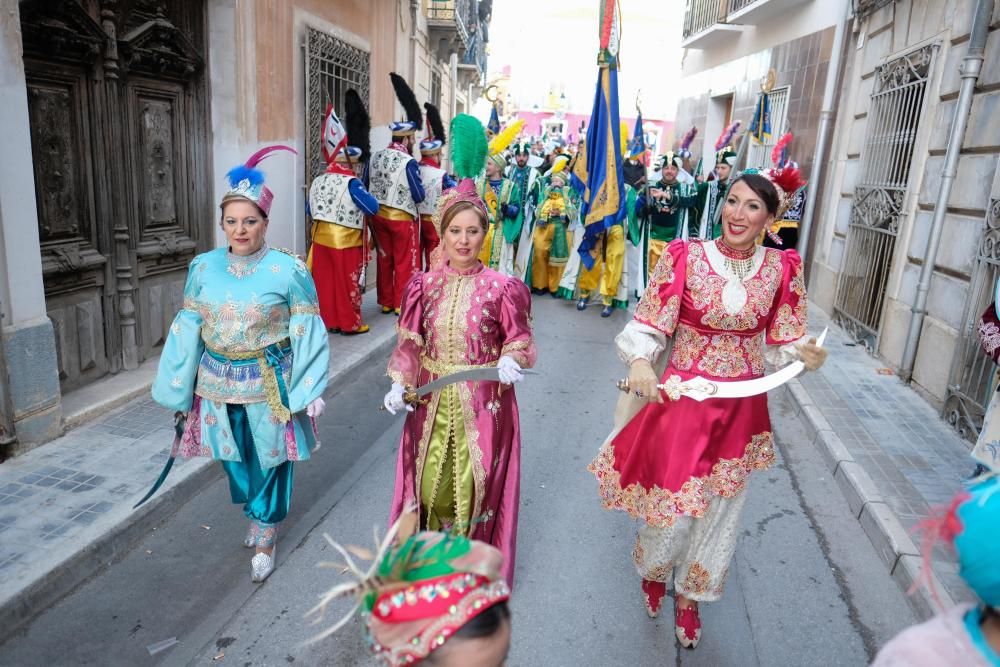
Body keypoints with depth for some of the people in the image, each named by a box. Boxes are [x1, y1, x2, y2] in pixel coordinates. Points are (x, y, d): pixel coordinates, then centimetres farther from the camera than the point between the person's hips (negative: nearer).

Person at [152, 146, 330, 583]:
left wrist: (310, 390, -12)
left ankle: (265, 540, 28)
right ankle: (256, 516, 46)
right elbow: (188, 329, 5)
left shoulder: (288, 270, -13)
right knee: (234, 457, 19)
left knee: (268, 459, 9)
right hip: (219, 381, 4)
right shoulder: (204, 267, -1)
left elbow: (307, 332, -9)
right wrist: (179, 389, 7)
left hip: (270, 383, -4)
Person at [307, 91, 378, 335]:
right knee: (348, 282, 5)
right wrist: (364, 195, 3)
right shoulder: (351, 183, -17)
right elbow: (373, 208, -16)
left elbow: (311, 209, 15)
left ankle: (329, 321, 21)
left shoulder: (318, 181, 5)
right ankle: (351, 323, 13)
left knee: (326, 280, 12)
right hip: (345, 240, -6)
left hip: (321, 238, 7)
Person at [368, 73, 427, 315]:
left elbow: (367, 187, 10)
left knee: (384, 259, 15)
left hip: (378, 215, 6)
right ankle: (402, 304, 13)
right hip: (402, 218, -6)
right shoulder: (408, 162, -18)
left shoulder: (375, 157, 2)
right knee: (405, 262, 7)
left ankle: (385, 302, 23)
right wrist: (418, 188, 5)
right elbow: (419, 196, -15)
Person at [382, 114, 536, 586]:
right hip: (433, 400, 3)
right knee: (431, 483, 10)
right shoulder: (425, 285, 0)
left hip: (482, 402, -2)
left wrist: (511, 360, -22)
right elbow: (410, 343, 5)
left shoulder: (500, 288, -9)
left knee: (472, 485, 6)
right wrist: (399, 384, -6)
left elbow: (519, 338, -2)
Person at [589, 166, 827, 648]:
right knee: (671, 504, 7)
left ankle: (689, 596, 42)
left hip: (742, 408, 3)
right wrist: (640, 362, -29)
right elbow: (648, 325, -10)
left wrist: (806, 355, -18)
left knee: (719, 510, 16)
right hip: (683, 399, -3)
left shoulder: (782, 268, -2)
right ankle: (654, 572, 43)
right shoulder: (684, 256, -10)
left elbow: (783, 341, 4)